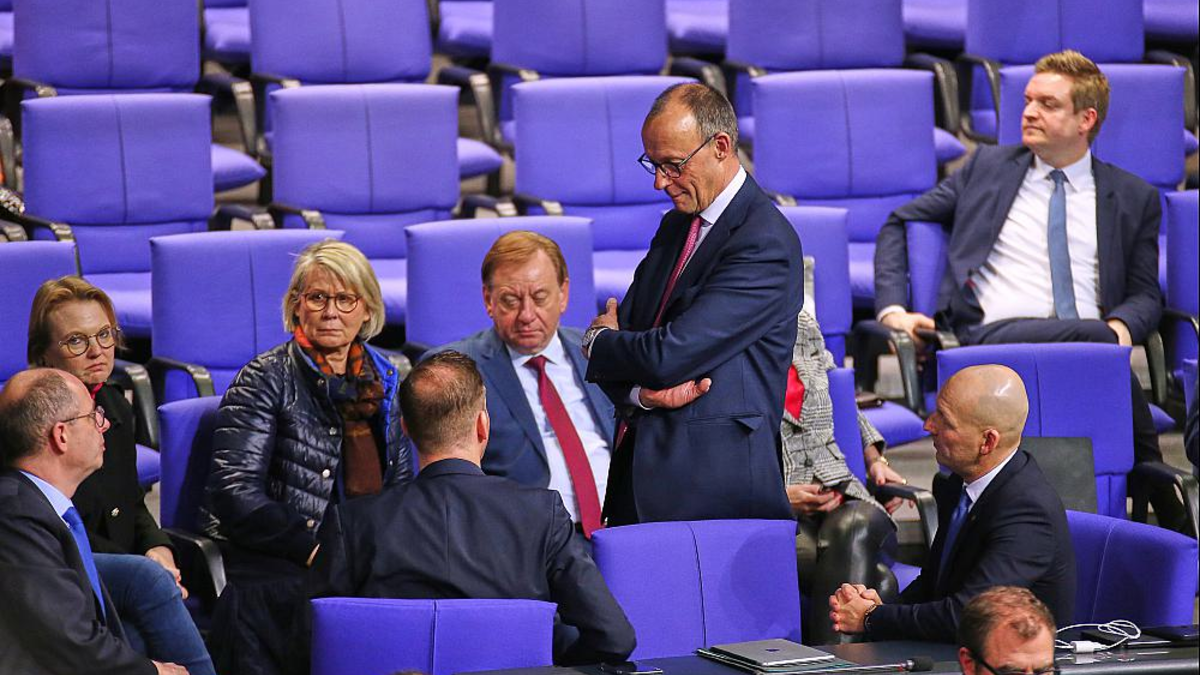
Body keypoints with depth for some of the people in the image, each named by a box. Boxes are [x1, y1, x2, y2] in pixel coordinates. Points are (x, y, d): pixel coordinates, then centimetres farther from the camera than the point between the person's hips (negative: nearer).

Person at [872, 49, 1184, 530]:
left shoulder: (1133, 197, 20)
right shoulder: (989, 167, 20)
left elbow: (1146, 293, 19)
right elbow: (899, 225, 24)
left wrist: (1123, 327, -7)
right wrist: (892, 309, 7)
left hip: (1091, 345, 1)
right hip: (994, 337, -1)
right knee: (1098, 342, -35)